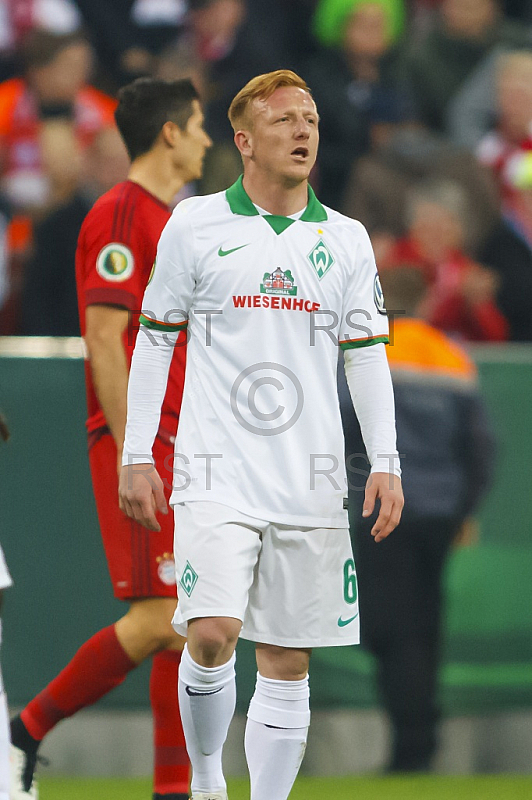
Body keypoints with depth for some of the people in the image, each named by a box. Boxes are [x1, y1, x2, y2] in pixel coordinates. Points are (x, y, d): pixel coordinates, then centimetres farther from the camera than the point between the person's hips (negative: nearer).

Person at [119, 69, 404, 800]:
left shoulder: (346, 239, 9)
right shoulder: (195, 226, 3)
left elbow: (367, 355, 13)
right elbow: (154, 342, 7)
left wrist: (386, 461, 3)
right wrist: (137, 457, 3)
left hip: (311, 484, 3)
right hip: (217, 472, -3)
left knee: (288, 663, 3)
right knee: (212, 633, -17)